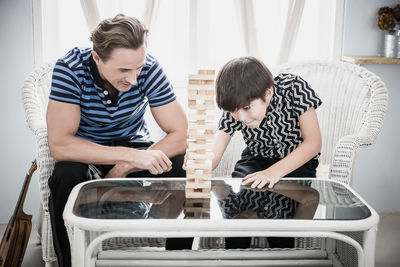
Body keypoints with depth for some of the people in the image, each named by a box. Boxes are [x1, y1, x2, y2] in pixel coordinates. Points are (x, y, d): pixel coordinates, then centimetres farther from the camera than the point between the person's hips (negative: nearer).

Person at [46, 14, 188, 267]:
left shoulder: (149, 68, -20)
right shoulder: (70, 68, -25)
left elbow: (181, 134, -19)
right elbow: (59, 144, -32)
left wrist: (123, 169, -29)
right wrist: (131, 156, -42)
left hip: (134, 145, 2)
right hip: (86, 151, -1)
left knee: (183, 168, -27)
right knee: (66, 176, -35)